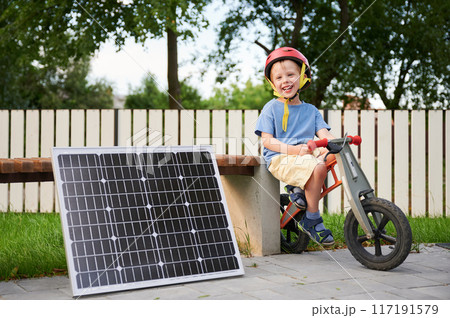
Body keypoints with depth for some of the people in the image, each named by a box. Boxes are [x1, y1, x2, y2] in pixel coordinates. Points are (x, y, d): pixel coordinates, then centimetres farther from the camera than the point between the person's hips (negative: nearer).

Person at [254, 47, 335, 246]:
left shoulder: (310, 110, 17)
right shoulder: (272, 108, 4)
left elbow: (323, 133, 5)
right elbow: (267, 140, -4)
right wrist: (293, 149, -19)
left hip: (306, 155, 5)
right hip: (279, 158, -5)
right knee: (318, 169, -31)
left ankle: (298, 188, -7)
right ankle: (312, 220, -14)